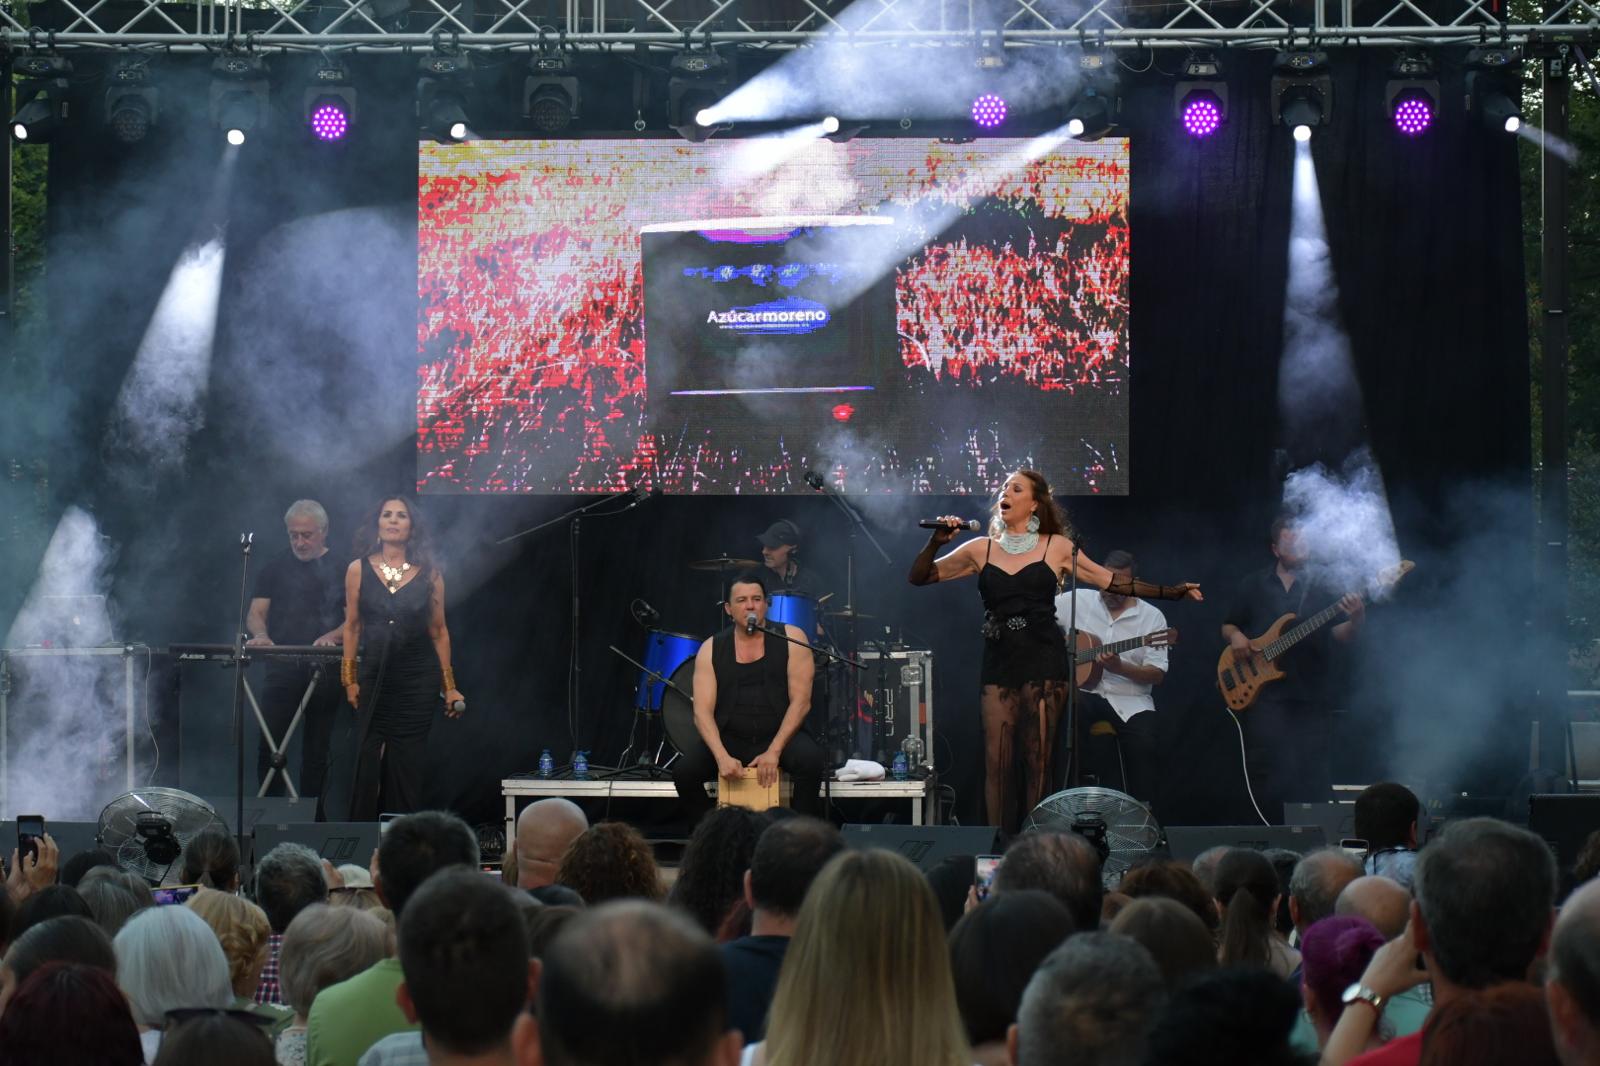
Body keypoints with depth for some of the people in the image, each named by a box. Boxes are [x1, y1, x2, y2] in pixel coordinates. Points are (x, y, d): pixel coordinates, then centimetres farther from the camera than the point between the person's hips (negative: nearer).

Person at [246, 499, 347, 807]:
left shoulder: (341, 571, 5)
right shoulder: (275, 568, 10)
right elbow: (256, 613, 4)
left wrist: (332, 636, -20)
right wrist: (261, 635, -18)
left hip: (323, 672, -1)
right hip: (281, 669, 1)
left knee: (316, 752, 4)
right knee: (269, 747, -7)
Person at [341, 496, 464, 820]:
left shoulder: (428, 573, 3)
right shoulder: (359, 570, 2)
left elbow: (439, 631, 6)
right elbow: (352, 626, 6)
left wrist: (449, 685, 4)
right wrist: (349, 678, 1)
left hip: (419, 676, 0)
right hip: (375, 675, 0)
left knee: (409, 761, 0)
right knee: (370, 758, -3)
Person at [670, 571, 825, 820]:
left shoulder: (791, 639, -2)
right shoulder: (711, 649, 2)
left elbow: (800, 701, -8)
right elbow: (702, 711, -7)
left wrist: (774, 752, -20)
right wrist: (722, 757, -24)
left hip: (781, 736, -1)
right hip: (728, 739, 1)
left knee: (811, 761, -33)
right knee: (683, 771, -24)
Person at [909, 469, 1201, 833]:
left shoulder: (1056, 547, 7)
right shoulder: (981, 550, 12)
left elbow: (1112, 582, 9)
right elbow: (919, 577, 12)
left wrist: (1170, 591, 4)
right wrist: (935, 543, -7)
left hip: (1043, 662, -2)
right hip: (999, 663, 2)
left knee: (1037, 759, -5)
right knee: (997, 761, -4)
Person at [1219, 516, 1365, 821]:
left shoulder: (1322, 586, 8)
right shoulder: (1256, 585, 12)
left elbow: (1339, 635, 0)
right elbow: (1228, 626, 19)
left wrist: (1355, 620, -22)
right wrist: (1236, 637, -4)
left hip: (1311, 698, 0)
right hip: (1264, 694, 0)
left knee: (1313, 780, -2)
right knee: (1267, 776, -8)